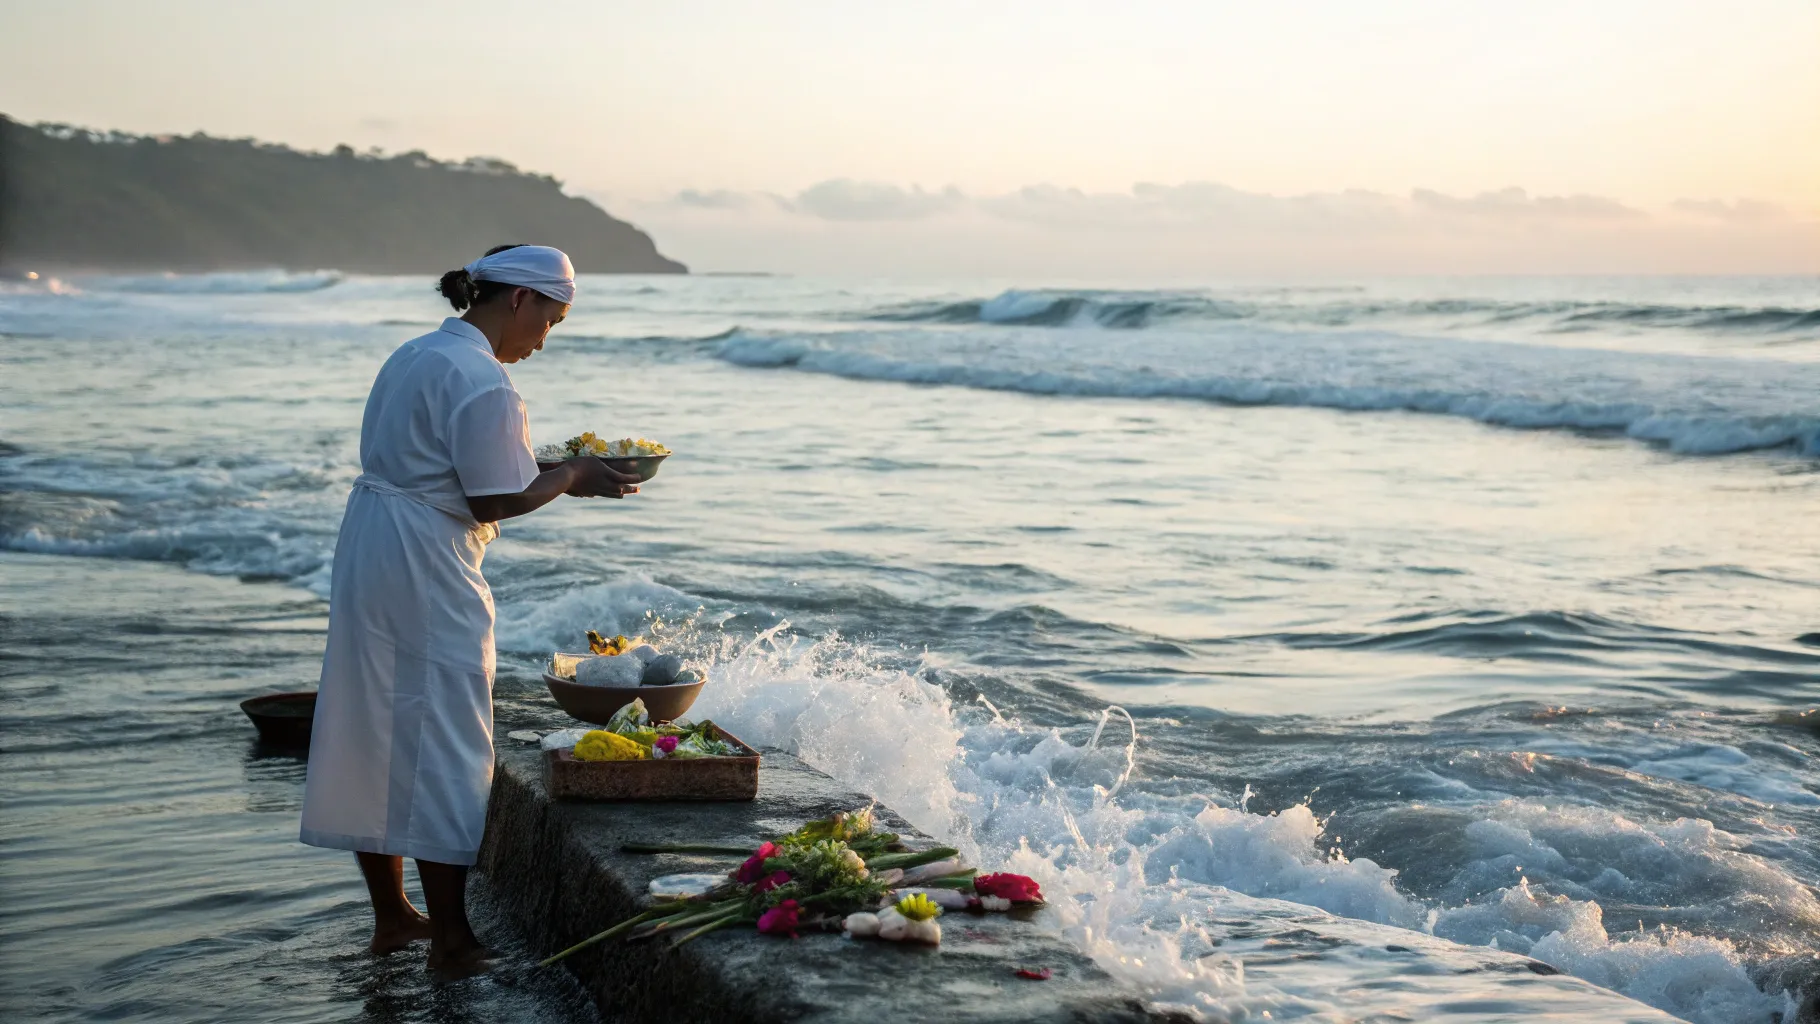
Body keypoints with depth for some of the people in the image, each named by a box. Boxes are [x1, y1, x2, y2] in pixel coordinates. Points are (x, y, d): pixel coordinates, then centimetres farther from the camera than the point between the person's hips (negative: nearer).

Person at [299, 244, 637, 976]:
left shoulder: (416, 355, 14)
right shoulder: (480, 379, -17)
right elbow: (493, 502, -19)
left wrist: (552, 470, 15)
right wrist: (569, 478, -4)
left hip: (367, 554, 10)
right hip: (425, 571, -10)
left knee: (377, 735, 15)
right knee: (442, 745, -3)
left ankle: (390, 916, 27)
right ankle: (450, 939, 2)